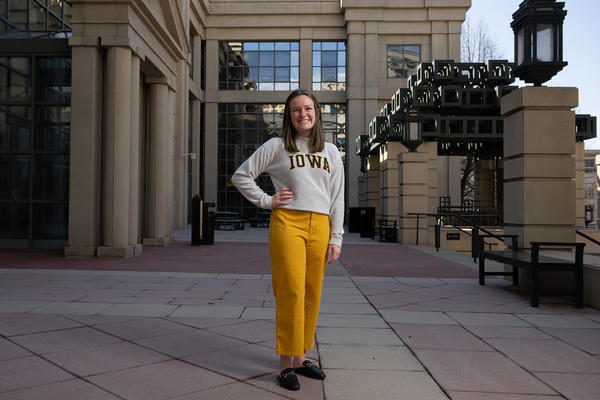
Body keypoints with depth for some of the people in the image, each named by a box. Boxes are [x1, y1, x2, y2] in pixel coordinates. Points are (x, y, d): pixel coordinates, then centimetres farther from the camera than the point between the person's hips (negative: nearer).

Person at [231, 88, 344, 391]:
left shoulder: (330, 152, 16)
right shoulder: (276, 147, 6)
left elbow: (337, 199, 14)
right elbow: (241, 176, 9)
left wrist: (336, 238, 7)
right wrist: (267, 201, 1)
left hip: (319, 226, 4)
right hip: (287, 222, -3)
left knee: (311, 295, 6)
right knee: (290, 292, -8)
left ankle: (300, 358, 20)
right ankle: (285, 364, 3)